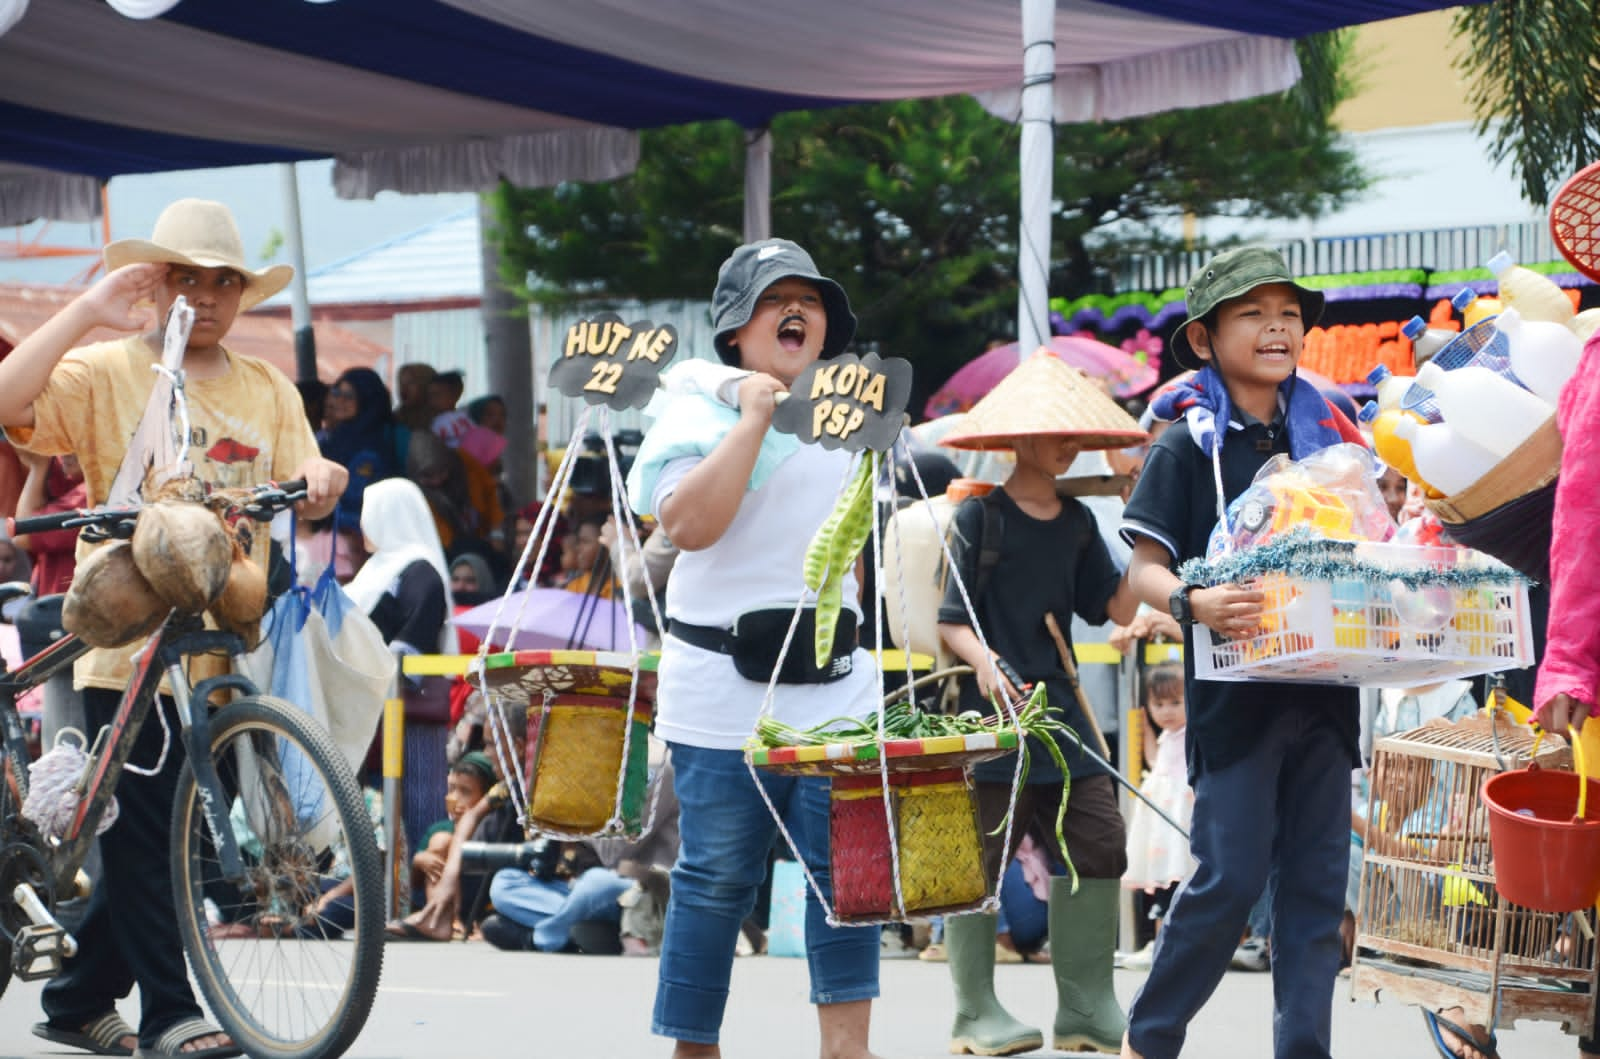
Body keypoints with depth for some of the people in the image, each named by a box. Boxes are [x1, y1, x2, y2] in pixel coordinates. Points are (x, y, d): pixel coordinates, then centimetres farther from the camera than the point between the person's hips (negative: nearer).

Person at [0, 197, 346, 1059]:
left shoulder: (269, 392, 15)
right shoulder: (104, 373, 1)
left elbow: (298, 496, 8)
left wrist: (317, 479, -16)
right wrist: (88, 310, -16)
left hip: (223, 647, 5)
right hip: (127, 641, -5)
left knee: (174, 833, 10)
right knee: (143, 833, -6)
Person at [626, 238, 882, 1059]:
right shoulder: (697, 413, -3)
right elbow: (689, 524, -21)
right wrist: (755, 418, -17)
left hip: (834, 686, 5)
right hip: (724, 691, -5)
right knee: (717, 879, 0)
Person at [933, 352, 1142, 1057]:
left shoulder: (1077, 521, 12)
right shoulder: (979, 516, -6)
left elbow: (1117, 608, 10)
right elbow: (948, 621, -7)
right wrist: (982, 659, -26)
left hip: (1061, 709, 6)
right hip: (993, 710, -6)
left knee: (1098, 846, 1)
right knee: (981, 859, -2)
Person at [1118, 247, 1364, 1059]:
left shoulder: (1322, 434, 11)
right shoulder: (1186, 446, -3)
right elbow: (1145, 568, -7)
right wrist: (1193, 603, -27)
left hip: (1322, 685, 5)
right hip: (1235, 690, -5)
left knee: (1317, 881, 5)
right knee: (1230, 876, -5)